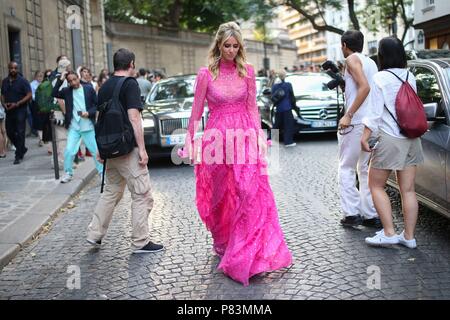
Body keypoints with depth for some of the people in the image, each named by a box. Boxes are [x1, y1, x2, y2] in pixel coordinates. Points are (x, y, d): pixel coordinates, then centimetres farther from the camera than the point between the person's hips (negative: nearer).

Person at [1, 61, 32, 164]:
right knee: (10, 132, 9)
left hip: (20, 110, -5)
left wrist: (17, 104, -18)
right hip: (9, 111, 6)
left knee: (20, 133, -4)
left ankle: (19, 156, 2)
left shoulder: (23, 81, -6)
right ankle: (22, 148, 30)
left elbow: (29, 95, -10)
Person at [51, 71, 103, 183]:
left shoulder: (89, 89, -2)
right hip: (74, 127, 1)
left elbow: (98, 105, 0)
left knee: (96, 150, 5)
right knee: (69, 151, -3)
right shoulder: (67, 91, 4)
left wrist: (89, 113, -15)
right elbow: (54, 94, -11)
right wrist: (60, 80, -13)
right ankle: (68, 173, 15)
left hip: (88, 127, -1)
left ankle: (102, 172, 19)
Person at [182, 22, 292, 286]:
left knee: (251, 194, -9)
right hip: (217, 138, -1)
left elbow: (252, 107, 8)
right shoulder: (206, 74, -1)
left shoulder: (248, 71, 5)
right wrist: (190, 141, 0)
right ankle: (223, 244, 33)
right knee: (220, 195, 11)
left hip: (244, 137, 1)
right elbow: (197, 111, 2)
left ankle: (245, 254, -1)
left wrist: (260, 135, -1)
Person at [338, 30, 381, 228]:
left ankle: (352, 213, -3)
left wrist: (348, 115, -21)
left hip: (356, 122, -8)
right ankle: (371, 215, 12)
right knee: (366, 168, 12)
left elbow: (365, 87, -19)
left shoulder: (352, 59, -5)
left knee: (346, 168, 1)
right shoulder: (371, 62, 19)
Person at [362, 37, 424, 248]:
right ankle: (409, 236, 12)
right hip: (411, 139, 6)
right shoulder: (410, 77, 8)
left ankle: (389, 233, 1)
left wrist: (365, 136, -8)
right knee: (408, 190, 8)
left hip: (390, 139, -6)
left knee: (375, 185, 6)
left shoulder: (381, 78, -9)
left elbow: (376, 112, -12)